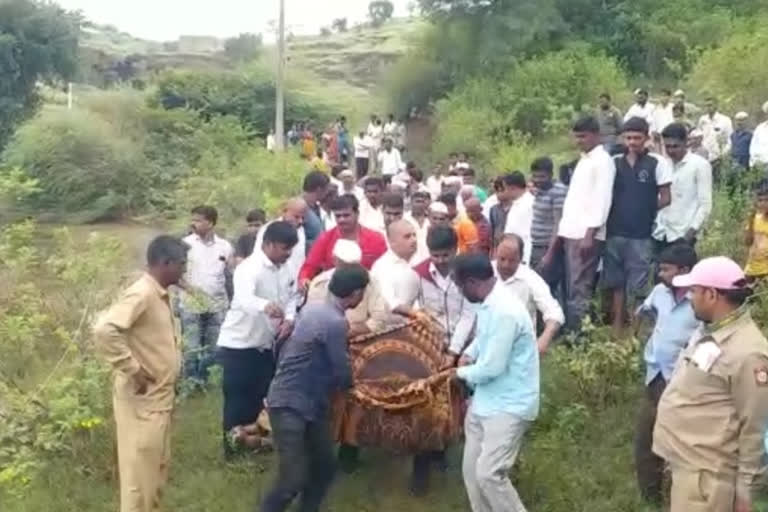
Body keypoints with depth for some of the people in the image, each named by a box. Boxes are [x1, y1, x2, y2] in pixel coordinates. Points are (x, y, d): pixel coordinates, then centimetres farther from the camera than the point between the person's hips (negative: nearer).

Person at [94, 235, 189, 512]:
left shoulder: (160, 295, 9)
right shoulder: (142, 294, -20)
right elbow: (104, 330, -32)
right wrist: (133, 371, -25)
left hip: (160, 398, 9)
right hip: (143, 400, -9)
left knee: (157, 466, 20)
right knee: (141, 469, 1)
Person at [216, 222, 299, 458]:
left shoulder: (285, 270, -1)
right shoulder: (249, 268, -25)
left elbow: (291, 297, 12)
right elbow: (244, 298, -44)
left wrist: (289, 319, -9)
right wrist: (265, 306, -65)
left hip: (266, 344, 8)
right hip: (239, 344, -7)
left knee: (261, 394, 18)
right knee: (237, 396, 3)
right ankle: (233, 442, 20)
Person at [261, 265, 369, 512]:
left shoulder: (314, 308, 6)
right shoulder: (335, 323, -22)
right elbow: (343, 376, -13)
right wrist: (348, 382, 10)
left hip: (311, 403, 10)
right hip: (290, 405, -10)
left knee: (325, 466, 12)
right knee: (294, 478, -10)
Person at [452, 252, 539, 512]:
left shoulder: (504, 311, -27)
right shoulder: (488, 303, 4)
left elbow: (492, 367, -26)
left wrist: (462, 373, -7)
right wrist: (469, 354, 5)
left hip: (509, 406, -10)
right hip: (485, 400, 10)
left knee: (489, 474, -13)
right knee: (471, 470, 12)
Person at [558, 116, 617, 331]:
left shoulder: (603, 161, -6)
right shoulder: (583, 160, 20)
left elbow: (602, 201, -14)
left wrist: (589, 234, -20)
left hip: (586, 234, -9)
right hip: (572, 233, 9)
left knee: (579, 288, -7)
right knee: (571, 287, 11)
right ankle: (570, 331, 17)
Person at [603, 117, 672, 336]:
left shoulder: (657, 163, -4)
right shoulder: (615, 162, 5)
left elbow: (665, 199, 0)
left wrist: (645, 211, 0)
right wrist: (616, 213, -1)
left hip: (641, 234, -3)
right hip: (615, 232, 4)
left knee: (637, 286, 1)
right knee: (616, 283, 12)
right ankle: (617, 328, 23)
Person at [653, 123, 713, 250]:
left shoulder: (700, 165, -5)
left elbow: (705, 204, -8)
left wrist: (692, 231, -15)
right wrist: (654, 225, 7)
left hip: (683, 235, -5)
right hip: (661, 233, 5)